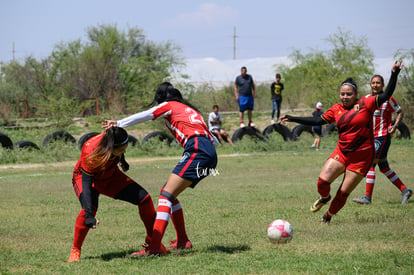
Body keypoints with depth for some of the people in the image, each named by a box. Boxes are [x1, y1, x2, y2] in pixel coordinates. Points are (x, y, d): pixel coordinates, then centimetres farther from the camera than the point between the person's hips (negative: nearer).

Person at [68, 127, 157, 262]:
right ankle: (75, 250, -18)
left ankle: (153, 240, 12)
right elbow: (87, 184, -43)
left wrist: (121, 160, 21)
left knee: (144, 198, -6)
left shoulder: (113, 140, -27)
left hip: (111, 177, 6)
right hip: (84, 178, -6)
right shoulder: (90, 151, -41)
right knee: (90, 207, -36)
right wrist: (89, 215, -51)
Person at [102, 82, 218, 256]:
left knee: (166, 194, -15)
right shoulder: (189, 109, 33)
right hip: (209, 154, 8)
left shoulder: (168, 106, 12)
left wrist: (118, 124, 5)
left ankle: (154, 247, -28)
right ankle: (182, 241, 19)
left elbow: (143, 116, 3)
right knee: (169, 193, 17)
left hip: (197, 150, -8)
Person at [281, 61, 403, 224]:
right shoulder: (336, 110, 6)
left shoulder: (365, 104, -5)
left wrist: (394, 74, -18)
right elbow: (318, 121, 10)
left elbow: (386, 95, -10)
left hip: (361, 157, -3)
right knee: (323, 181, -14)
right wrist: (292, 119, 8)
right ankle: (324, 198, 22)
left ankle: (328, 216, 23)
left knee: (344, 192, -1)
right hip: (341, 153, 3)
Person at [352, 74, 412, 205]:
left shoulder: (387, 99, -9)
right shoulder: (367, 99, 8)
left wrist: (394, 126, -10)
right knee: (384, 168, 11)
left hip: (382, 137, -7)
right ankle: (405, 191, 21)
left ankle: (368, 197, -10)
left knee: (370, 164, -13)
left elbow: (400, 112, 2)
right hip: (371, 137, 7)